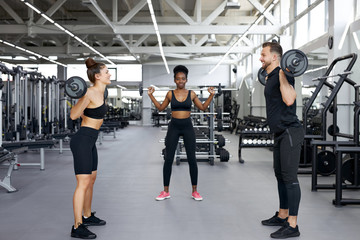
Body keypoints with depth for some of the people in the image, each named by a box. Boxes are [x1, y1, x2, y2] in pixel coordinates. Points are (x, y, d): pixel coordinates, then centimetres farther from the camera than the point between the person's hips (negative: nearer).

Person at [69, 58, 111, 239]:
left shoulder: (99, 93, 10)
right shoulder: (91, 93, -17)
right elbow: (74, 115, -22)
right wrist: (83, 98, -34)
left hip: (90, 141, 10)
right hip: (82, 140, -10)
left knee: (91, 179, 19)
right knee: (83, 183, -7)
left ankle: (87, 216, 33)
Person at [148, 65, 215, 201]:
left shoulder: (191, 94, 3)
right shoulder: (170, 94, 3)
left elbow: (203, 107, 9)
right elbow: (160, 108, 12)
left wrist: (211, 95, -1)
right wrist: (151, 96, 4)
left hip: (187, 126, 0)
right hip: (174, 127, 0)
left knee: (192, 159, 0)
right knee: (168, 159, 0)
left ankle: (194, 191, 13)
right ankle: (165, 192, 11)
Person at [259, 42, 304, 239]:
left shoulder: (282, 75, -14)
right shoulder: (271, 77, 15)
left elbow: (289, 99, -30)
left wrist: (282, 75, -28)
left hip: (290, 132, -10)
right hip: (280, 134, 10)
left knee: (289, 178, -8)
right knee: (280, 176, 16)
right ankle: (282, 215, 28)